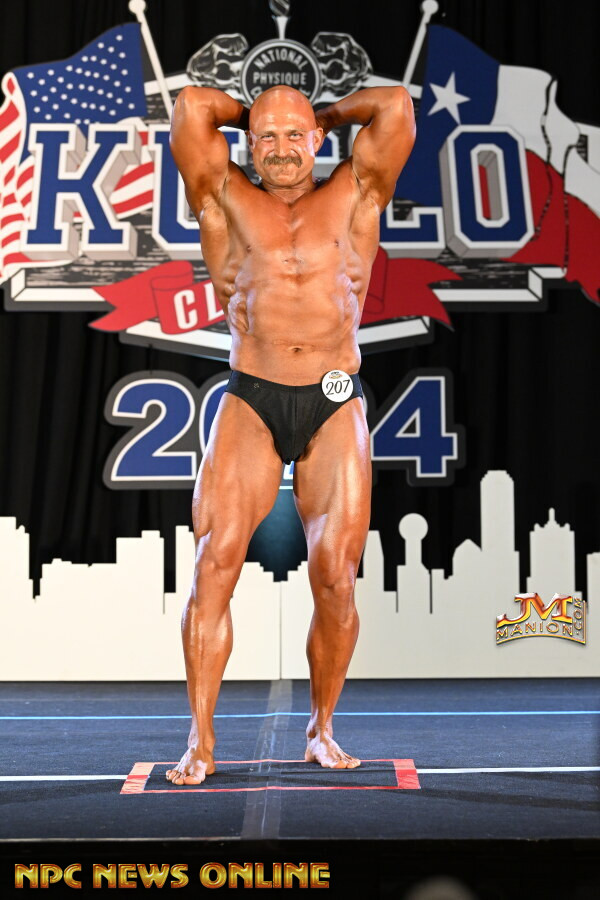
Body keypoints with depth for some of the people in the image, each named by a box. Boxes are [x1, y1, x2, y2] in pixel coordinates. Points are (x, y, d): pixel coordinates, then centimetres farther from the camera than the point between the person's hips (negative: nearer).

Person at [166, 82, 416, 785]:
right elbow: (191, 106, 6)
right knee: (214, 560, -14)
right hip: (249, 403, 0)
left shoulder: (354, 199, 14)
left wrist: (326, 117, 20)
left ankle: (322, 728, 12)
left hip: (335, 409, 0)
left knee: (335, 576, -7)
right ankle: (199, 741, -8)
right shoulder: (227, 202, 12)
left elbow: (396, 105, 6)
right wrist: (251, 115, 22)